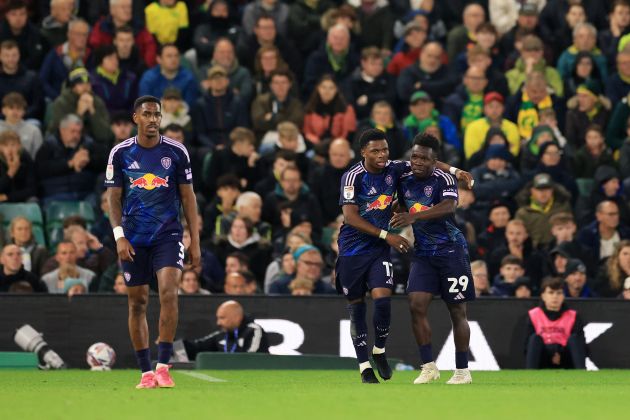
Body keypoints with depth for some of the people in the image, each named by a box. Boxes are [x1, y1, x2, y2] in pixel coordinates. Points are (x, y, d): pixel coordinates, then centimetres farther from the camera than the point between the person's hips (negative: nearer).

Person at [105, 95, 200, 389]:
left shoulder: (176, 152, 1)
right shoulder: (120, 153, 1)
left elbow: (188, 197, 6)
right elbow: (114, 199, 4)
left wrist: (195, 242, 2)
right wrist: (119, 236, -9)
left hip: (168, 235, -1)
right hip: (133, 240, 1)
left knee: (168, 292, -20)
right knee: (137, 302, 3)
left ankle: (163, 365, -16)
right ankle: (146, 372, 11)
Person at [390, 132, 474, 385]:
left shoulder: (443, 179, -13)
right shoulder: (405, 183, 5)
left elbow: (449, 206, -33)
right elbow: (401, 211, 25)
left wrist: (413, 217, -43)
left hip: (451, 251, -5)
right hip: (423, 253, 5)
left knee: (457, 311, 1)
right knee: (416, 305, -11)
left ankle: (462, 371, 11)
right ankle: (428, 367, -3)